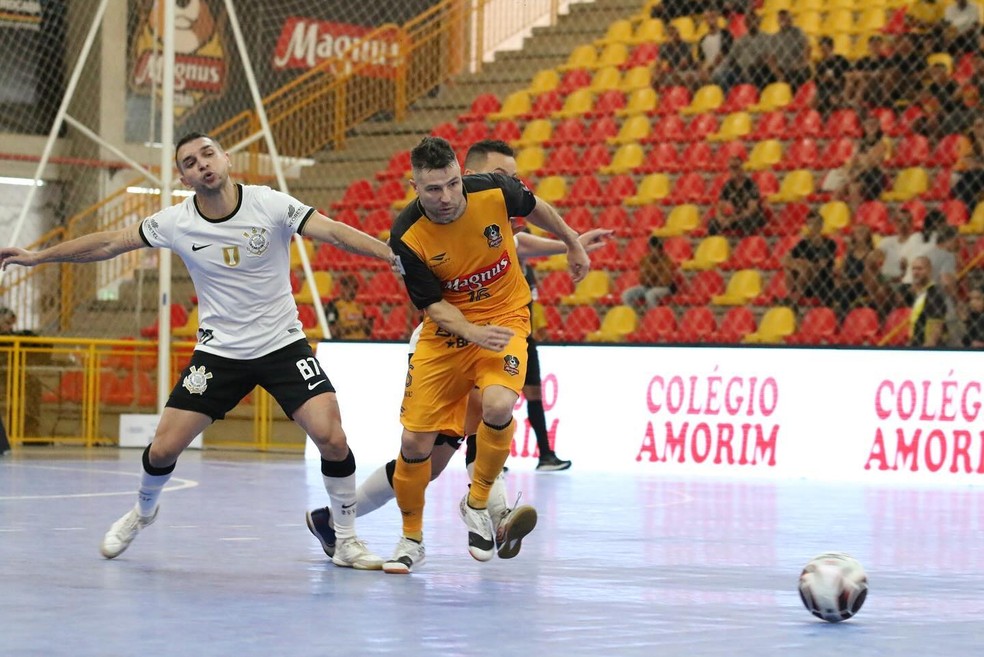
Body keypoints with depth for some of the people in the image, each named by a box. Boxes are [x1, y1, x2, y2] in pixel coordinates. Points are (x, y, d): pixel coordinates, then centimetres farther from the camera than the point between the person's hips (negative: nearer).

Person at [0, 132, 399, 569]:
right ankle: (143, 512, 33)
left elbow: (333, 232, -19)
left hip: (283, 345, -2)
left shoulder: (270, 205, -13)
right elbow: (108, 243, 3)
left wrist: (392, 254, -32)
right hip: (218, 351, 2)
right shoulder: (177, 223, -7)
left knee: (332, 440, -18)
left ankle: (346, 539, 3)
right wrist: (37, 256, 6)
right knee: (162, 450, -1)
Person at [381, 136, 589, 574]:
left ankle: (477, 504, -3)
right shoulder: (407, 236, -20)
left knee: (497, 406, -29)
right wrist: (472, 333, -31)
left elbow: (534, 207, 6)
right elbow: (433, 305, -12)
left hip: (504, 318, 0)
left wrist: (573, 244, 19)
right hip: (447, 329, 1)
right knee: (415, 440, -4)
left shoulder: (494, 192, -19)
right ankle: (411, 538, 22)